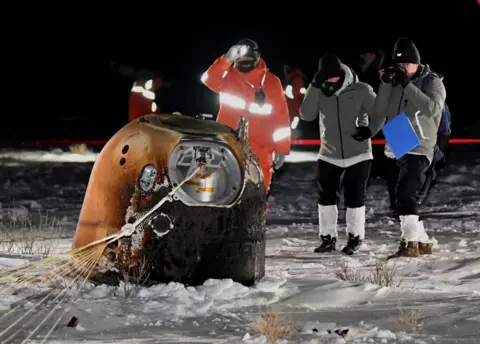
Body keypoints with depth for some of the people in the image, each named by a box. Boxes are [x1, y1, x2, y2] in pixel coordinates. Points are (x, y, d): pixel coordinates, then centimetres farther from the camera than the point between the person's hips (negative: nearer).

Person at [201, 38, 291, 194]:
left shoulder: (271, 82, 2)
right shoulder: (228, 76, 2)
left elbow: (281, 117, 3)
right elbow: (209, 80, -20)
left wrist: (281, 149, -1)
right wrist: (226, 59, -34)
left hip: (259, 151, 0)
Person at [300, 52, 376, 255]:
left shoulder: (361, 90, -10)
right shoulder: (320, 92, -3)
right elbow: (306, 115, -14)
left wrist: (369, 128, -23)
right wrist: (314, 86, -20)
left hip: (358, 154, -3)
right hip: (329, 155, 3)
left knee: (355, 198, 5)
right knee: (326, 197, 4)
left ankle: (355, 238, 17)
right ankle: (328, 238, 14)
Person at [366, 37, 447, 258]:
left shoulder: (433, 82, -4)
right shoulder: (395, 84, 10)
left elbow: (432, 109, -23)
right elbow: (380, 112, 5)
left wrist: (407, 85, -22)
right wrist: (385, 84, -7)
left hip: (418, 150, -7)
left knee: (405, 194, -23)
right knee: (401, 199, 11)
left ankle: (410, 243, -25)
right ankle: (423, 242, 23)